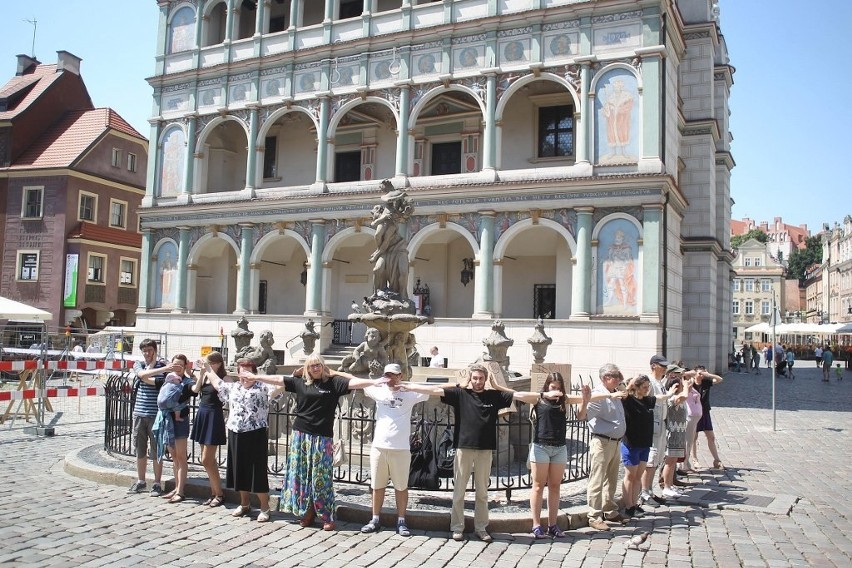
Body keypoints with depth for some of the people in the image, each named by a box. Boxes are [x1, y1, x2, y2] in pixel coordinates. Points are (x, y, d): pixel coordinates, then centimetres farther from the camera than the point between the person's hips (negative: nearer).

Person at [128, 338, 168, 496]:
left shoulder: (162, 365, 1)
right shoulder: (138, 365, 7)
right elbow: (143, 374, -17)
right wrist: (163, 370, -24)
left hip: (156, 414, -3)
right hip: (139, 413, 4)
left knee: (156, 450, 1)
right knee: (139, 449, 12)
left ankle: (157, 483, 11)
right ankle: (140, 481, 26)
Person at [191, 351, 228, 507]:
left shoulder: (224, 377, -11)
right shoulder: (204, 375, 7)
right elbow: (196, 390, -5)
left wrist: (209, 370, -27)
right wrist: (201, 373, -11)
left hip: (214, 416, -7)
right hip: (202, 414, 7)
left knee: (206, 460, -5)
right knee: (209, 460, 13)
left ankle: (219, 494, 8)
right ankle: (214, 493, 22)